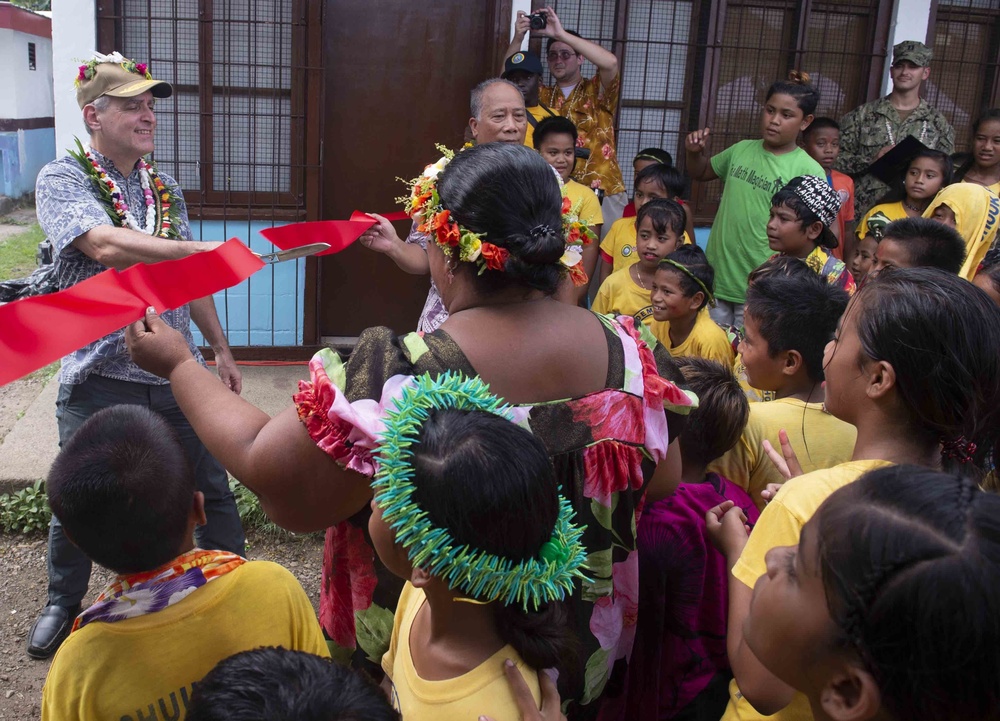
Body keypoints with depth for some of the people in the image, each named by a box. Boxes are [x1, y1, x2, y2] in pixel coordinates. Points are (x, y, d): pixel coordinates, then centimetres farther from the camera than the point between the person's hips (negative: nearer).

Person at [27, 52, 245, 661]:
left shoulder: (167, 190, 10)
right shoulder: (63, 180, -6)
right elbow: (105, 246, -26)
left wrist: (222, 349, 17)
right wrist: (202, 250, -35)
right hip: (100, 379, -3)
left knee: (213, 490, 9)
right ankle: (63, 605, 37)